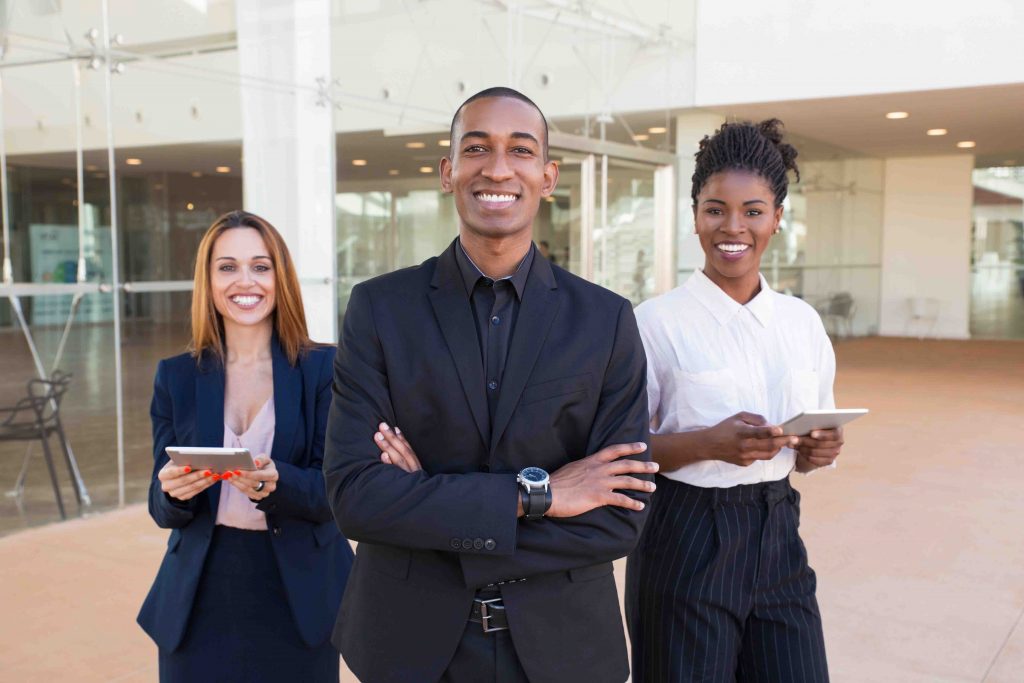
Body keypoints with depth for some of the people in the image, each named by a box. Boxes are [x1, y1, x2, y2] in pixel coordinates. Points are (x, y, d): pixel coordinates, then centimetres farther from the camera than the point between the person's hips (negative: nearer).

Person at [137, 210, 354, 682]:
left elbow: (334, 489, -8)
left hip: (297, 600, -2)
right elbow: (161, 507, 2)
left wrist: (275, 484, -28)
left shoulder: (324, 368, -4)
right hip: (202, 603, 2)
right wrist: (174, 491, -20)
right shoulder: (176, 376, 3)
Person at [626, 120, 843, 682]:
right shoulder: (658, 320, -9)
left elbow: (810, 436, 15)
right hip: (687, 540, -4)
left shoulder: (803, 322, 5)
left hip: (777, 533, 5)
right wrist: (709, 443, -23)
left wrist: (819, 450, -8)